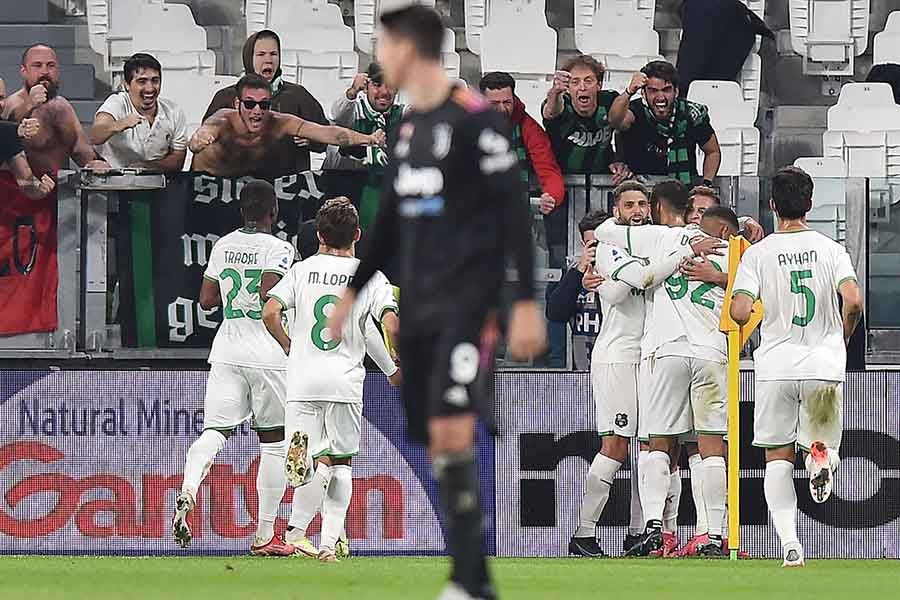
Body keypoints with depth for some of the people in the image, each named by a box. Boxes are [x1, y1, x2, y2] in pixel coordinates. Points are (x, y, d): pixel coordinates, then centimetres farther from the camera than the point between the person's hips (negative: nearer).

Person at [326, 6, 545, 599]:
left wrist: (527, 302, -15)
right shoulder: (409, 129, 14)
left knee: (452, 432, -18)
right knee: (437, 440, 4)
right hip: (419, 305, 8)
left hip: (467, 302, -8)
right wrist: (355, 290, 27)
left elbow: (514, 212, -11)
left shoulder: (476, 118, -9)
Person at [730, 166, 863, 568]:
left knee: (778, 457, 9)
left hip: (776, 365, -1)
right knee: (823, 442, 18)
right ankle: (823, 457, -21)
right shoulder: (830, 249, -1)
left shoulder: (757, 253, -4)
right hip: (825, 365, 1)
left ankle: (789, 543, -7)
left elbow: (741, 312, -14)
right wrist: (841, 341, 7)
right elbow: (853, 301, -13)